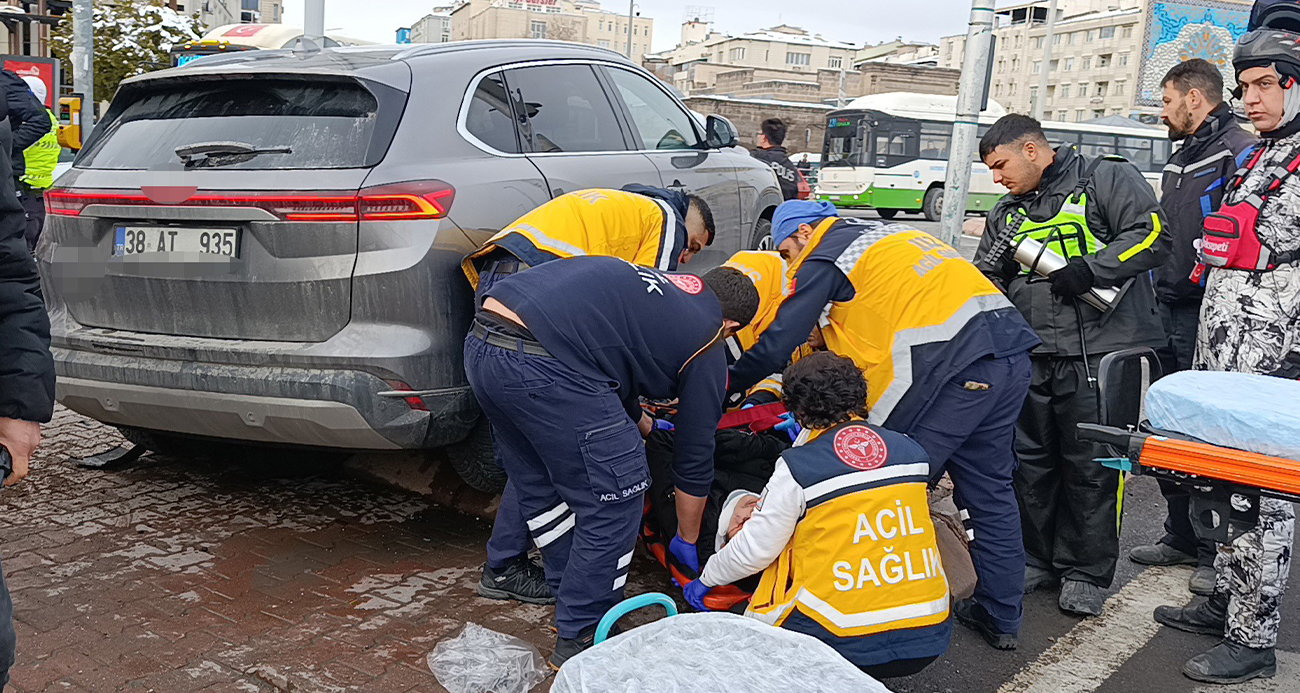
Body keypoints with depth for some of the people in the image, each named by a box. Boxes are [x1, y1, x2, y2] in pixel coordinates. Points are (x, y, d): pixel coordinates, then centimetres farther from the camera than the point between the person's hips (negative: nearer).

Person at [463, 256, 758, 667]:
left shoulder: (652, 284, 29)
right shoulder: (706, 347, 11)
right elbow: (694, 455, 18)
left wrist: (639, 423, 60)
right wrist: (687, 542, 32)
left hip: (480, 343, 9)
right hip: (546, 367, -9)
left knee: (538, 484, 25)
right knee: (613, 504, 7)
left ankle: (571, 591, 41)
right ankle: (580, 640, 19)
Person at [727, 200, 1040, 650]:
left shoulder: (823, 260, 5)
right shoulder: (883, 232, 30)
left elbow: (776, 345, 4)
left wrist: (723, 388, 19)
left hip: (950, 368, -9)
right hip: (1010, 352, 9)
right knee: (990, 490, 15)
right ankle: (1001, 617, 23)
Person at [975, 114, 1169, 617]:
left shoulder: (1106, 178, 1)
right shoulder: (1007, 213, 20)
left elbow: (1152, 236, -10)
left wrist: (1090, 269, -17)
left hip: (1102, 352, -6)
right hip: (1032, 358, 6)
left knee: (1093, 468, 1)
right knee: (1029, 461, 11)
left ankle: (1087, 573, 16)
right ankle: (1036, 560, 27)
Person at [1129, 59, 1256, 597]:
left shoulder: (1241, 153, -11)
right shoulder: (1181, 159, 19)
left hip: (1208, 322, -9)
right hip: (1170, 315, 10)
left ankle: (1219, 554, 10)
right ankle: (1182, 537, 27)